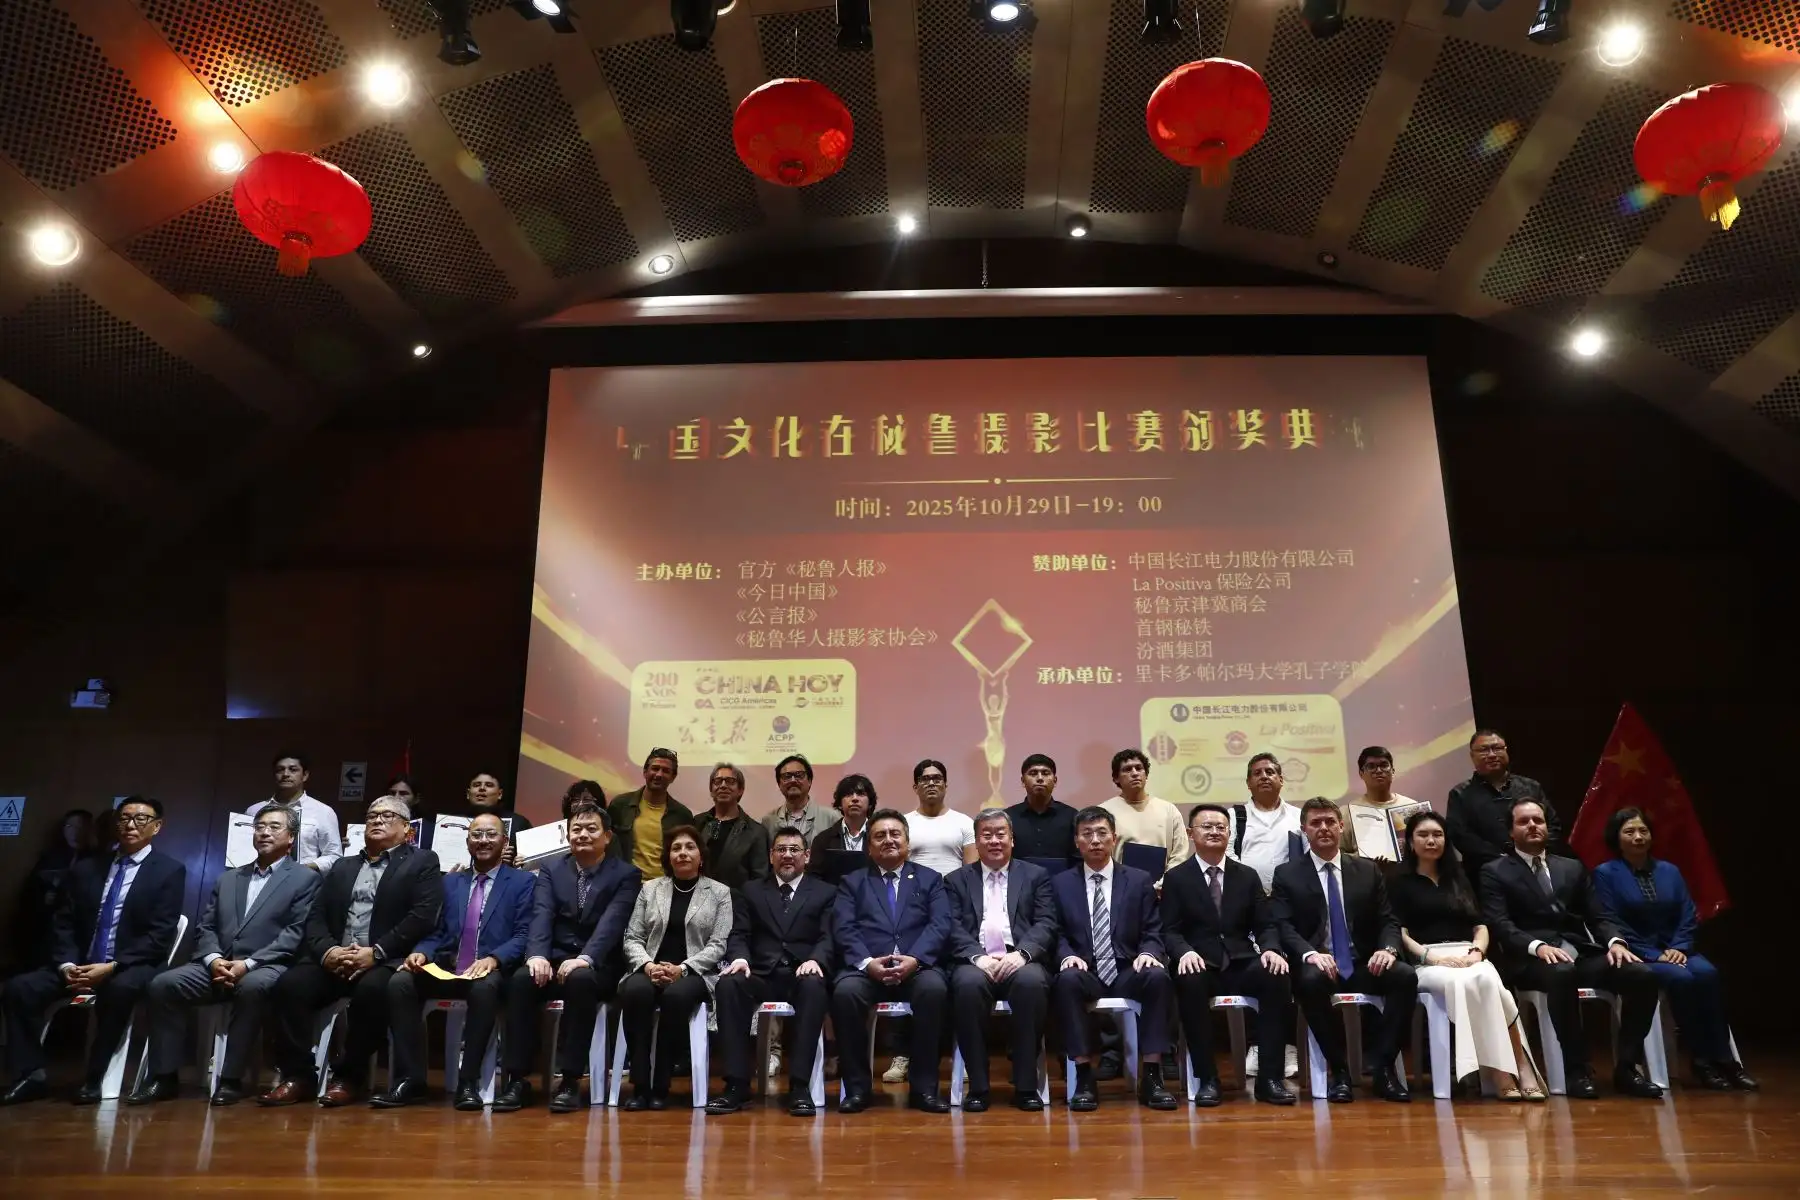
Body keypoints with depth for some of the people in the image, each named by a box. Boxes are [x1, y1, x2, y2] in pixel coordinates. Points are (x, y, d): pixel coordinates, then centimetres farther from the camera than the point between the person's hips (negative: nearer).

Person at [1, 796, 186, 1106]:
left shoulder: (170, 870, -3)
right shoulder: (85, 868, 13)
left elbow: (160, 935, -10)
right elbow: (63, 924, 9)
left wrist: (111, 967, -20)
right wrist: (67, 965, -9)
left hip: (133, 966, -5)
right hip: (80, 965, 5)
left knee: (119, 988, -37)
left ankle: (93, 1078, -22)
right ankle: (31, 1075, -7)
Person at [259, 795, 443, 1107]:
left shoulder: (422, 863, 7)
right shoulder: (341, 867, 25)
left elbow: (422, 917, -7)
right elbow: (316, 917, 13)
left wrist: (376, 952, -17)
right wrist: (327, 950, -10)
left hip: (385, 961, -5)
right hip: (333, 958, 5)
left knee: (372, 989, -35)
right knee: (289, 985, -22)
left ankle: (350, 1076, -16)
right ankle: (297, 1075, -10)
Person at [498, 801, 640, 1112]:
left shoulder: (626, 874, 1)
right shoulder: (551, 871, 12)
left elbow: (612, 922, -14)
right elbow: (542, 917, -3)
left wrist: (585, 958, -30)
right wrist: (537, 955, -23)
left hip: (598, 968, -3)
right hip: (554, 960, 3)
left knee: (580, 978, -36)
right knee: (521, 979, -29)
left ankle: (571, 1080, -28)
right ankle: (518, 1078, -21)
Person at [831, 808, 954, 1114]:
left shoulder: (930, 879, 18)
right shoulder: (852, 882, 19)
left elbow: (940, 926, 3)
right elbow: (845, 929, 4)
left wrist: (914, 959, -16)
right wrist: (867, 962, -16)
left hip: (917, 967, 0)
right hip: (865, 967, 0)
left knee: (934, 988, -34)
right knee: (845, 991, -32)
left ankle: (923, 1087, -19)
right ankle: (857, 1086, -14)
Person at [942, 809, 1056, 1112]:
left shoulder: (1036, 876, 17)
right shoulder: (957, 880, 18)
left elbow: (1046, 925, 5)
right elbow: (953, 929, 5)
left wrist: (1021, 953, -15)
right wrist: (978, 957, -14)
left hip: (1019, 961, 0)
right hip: (975, 961, 0)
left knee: (1032, 981, -34)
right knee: (968, 983, -34)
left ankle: (1026, 1086, -21)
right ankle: (977, 1086, -20)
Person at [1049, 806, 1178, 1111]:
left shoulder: (1140, 880, 12)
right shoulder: (1060, 883, 12)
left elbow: (1153, 931, 8)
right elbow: (1057, 934, 7)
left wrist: (1148, 953, -15)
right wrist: (1068, 956, -15)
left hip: (1127, 973, 1)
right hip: (1084, 972, 0)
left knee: (1158, 977, -32)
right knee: (1066, 979, -35)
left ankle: (1151, 1076, -23)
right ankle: (1083, 1077, -26)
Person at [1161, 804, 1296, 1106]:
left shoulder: (1247, 876, 15)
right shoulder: (1176, 878, 6)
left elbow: (1265, 925, 11)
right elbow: (1170, 931, 0)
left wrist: (1270, 949, -12)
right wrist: (1186, 952, -23)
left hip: (1241, 966, 3)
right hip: (1200, 966, -3)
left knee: (1278, 976, -28)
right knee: (1189, 981, -37)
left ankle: (1269, 1076, -21)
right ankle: (1207, 1078, -25)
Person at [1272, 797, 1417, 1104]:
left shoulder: (1368, 871, 15)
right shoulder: (1287, 874, 6)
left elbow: (1388, 921, 10)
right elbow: (1283, 926, -4)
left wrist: (1388, 949, -13)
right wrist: (1310, 954, -24)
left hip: (1362, 965, 3)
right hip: (1317, 965, -3)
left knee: (1406, 976, -27)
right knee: (1311, 981, -37)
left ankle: (1383, 1067, -16)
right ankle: (1338, 1069, -20)